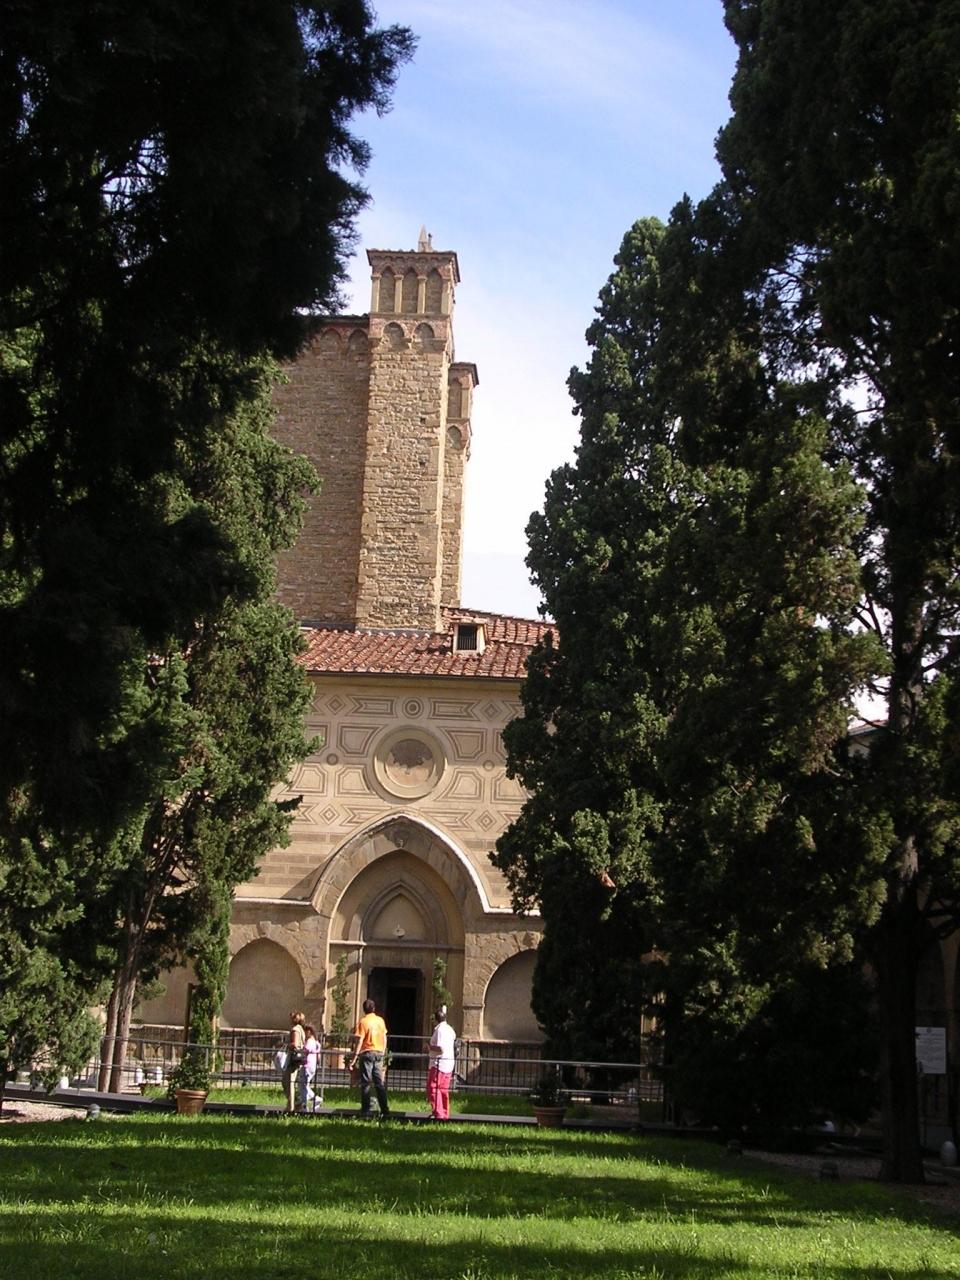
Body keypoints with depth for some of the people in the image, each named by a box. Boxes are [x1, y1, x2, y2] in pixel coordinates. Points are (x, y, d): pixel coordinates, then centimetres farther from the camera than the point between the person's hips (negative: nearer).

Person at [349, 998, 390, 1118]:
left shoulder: (363, 1022, -8)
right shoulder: (380, 1020, 7)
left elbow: (359, 1041, -13)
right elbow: (384, 1038, 12)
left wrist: (354, 1058, -12)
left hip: (367, 1054, -4)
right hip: (379, 1053, 5)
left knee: (365, 1084, 0)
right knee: (380, 1083, 9)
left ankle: (365, 1112, -1)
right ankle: (385, 1110, 7)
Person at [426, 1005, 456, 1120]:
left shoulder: (440, 1030, -16)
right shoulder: (450, 1029, 13)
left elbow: (441, 1049, -24)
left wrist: (430, 1047, -10)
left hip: (439, 1063, -10)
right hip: (448, 1063, 10)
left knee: (433, 1088, -6)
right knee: (443, 1090, 15)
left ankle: (438, 1113, -9)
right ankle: (445, 1114, 18)